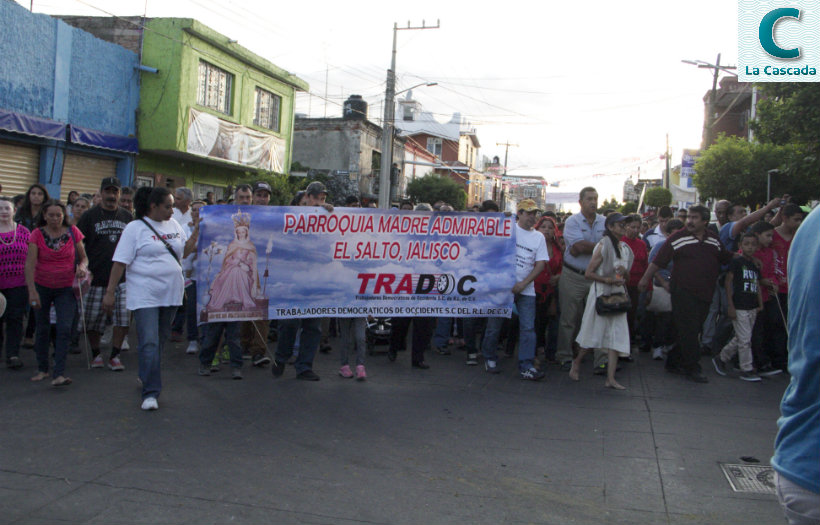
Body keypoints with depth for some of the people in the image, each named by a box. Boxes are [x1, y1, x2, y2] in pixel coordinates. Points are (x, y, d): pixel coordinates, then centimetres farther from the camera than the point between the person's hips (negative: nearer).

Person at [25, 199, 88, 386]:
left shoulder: (73, 232, -2)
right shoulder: (38, 234, -5)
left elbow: (84, 257, 7)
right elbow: (30, 264, -12)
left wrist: (82, 267, -17)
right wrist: (32, 290, -22)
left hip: (66, 288, -1)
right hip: (42, 287, 1)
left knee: (64, 328, -12)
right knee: (42, 328, 10)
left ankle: (59, 374, -11)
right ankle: (42, 368, 27)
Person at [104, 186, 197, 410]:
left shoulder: (174, 225, 11)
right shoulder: (135, 228, -6)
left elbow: (185, 250, 18)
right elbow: (120, 262, -9)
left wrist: (197, 230, 5)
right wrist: (110, 292, -12)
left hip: (170, 294, 6)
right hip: (145, 296, -6)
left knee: (160, 341, 15)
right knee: (149, 343, -10)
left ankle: (147, 377, 34)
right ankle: (151, 392, -7)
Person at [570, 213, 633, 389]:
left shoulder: (625, 248, 11)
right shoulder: (603, 245, -9)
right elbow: (589, 273, -11)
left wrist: (624, 273, -2)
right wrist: (609, 280, -20)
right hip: (601, 293, -6)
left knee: (616, 336, -1)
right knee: (594, 334, 3)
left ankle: (610, 378, -1)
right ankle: (576, 363, 27)